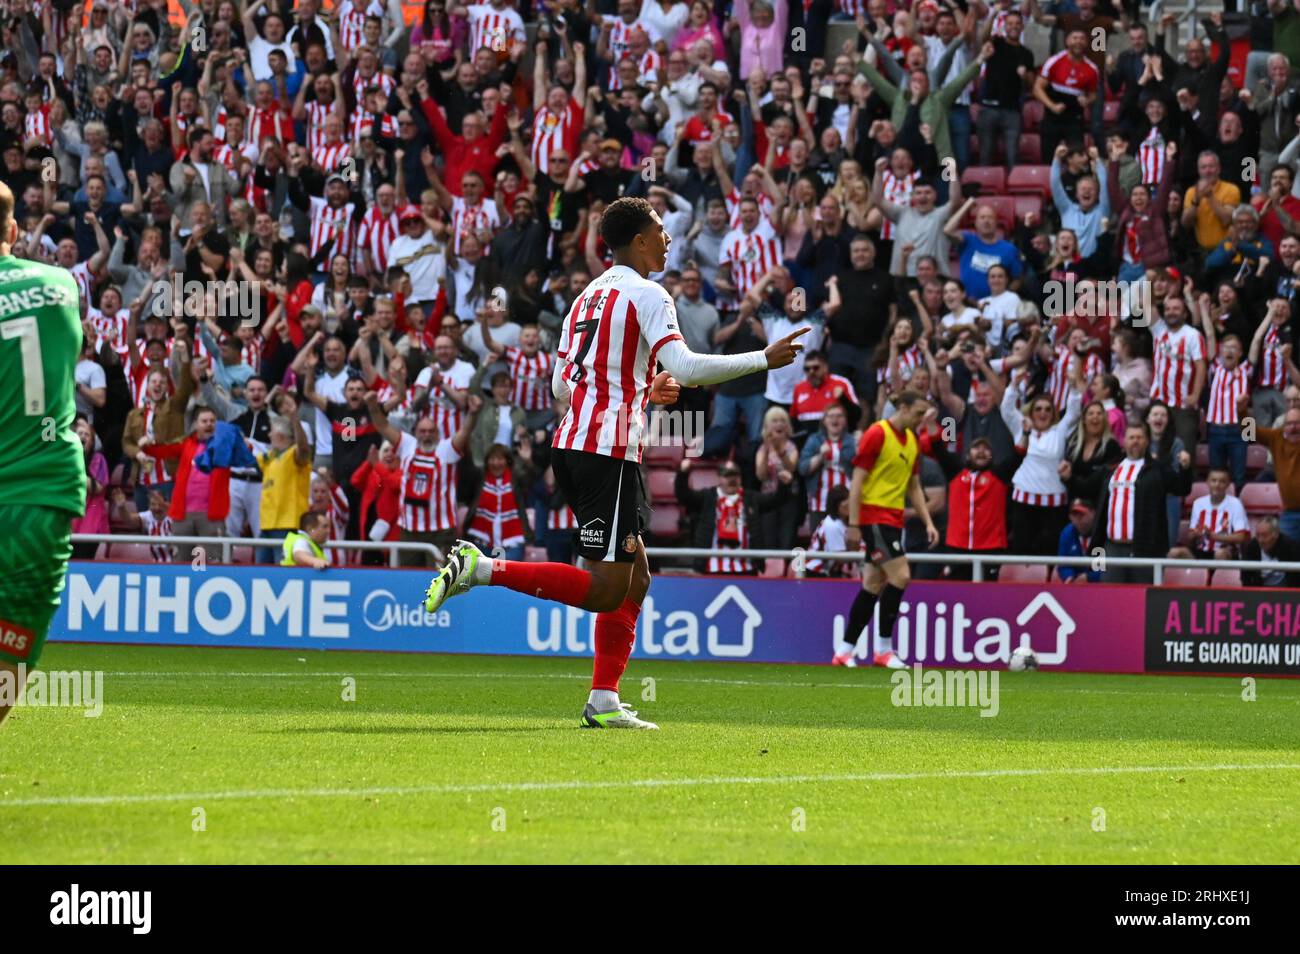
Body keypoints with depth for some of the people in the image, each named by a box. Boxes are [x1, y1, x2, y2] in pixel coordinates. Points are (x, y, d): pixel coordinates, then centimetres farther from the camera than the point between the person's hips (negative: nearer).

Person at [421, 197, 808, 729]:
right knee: (605, 590, -9)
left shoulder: (590, 295, 19)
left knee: (635, 578, 13)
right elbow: (683, 367, -19)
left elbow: (562, 385, 22)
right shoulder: (645, 294, -7)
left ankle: (603, 702, 9)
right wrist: (762, 360, -12)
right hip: (609, 451, -9)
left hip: (572, 444, 9)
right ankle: (480, 569, -15)